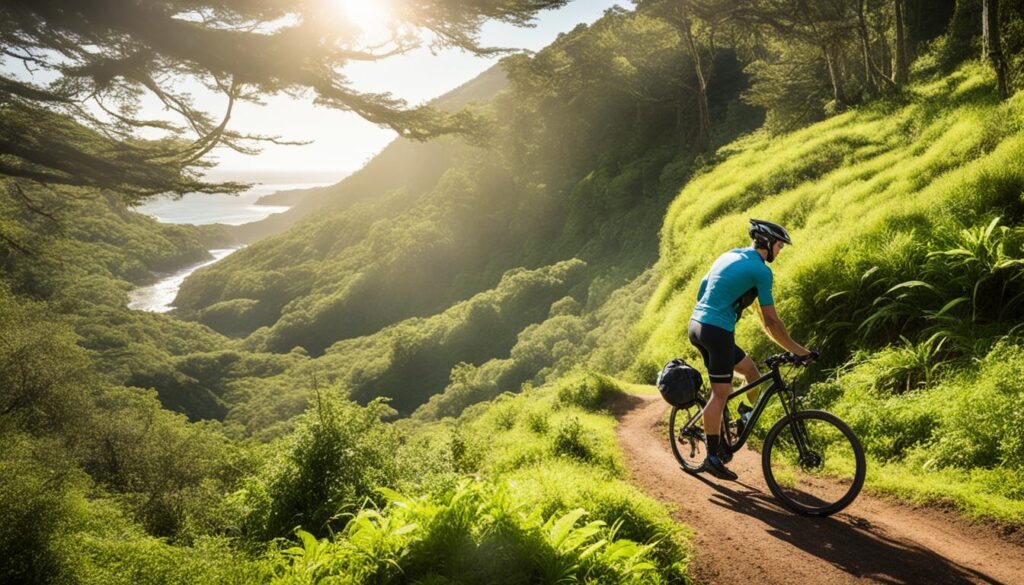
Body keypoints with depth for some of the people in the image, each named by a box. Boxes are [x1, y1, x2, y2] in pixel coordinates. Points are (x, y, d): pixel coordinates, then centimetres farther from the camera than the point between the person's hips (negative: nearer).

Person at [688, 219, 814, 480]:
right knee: (720, 393, -3)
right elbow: (770, 322, -8)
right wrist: (796, 349, 0)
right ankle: (712, 457, 2)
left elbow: (701, 290, 21)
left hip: (696, 324, 9)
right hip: (717, 331, -9)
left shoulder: (729, 255, 17)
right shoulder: (760, 270, -8)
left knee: (750, 369, 19)